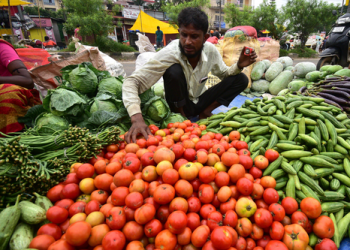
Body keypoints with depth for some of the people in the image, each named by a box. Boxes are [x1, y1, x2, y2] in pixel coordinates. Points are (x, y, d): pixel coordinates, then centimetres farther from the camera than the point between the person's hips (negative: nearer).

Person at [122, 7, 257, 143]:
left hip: (199, 102, 4)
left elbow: (224, 73, 6)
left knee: (241, 79, -9)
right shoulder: (169, 54, -26)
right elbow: (132, 82, -32)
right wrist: (137, 118, -48)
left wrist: (239, 65, -17)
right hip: (178, 106, -4)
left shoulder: (210, 50, -12)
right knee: (174, 71, -33)